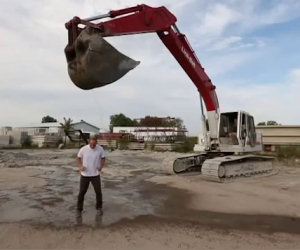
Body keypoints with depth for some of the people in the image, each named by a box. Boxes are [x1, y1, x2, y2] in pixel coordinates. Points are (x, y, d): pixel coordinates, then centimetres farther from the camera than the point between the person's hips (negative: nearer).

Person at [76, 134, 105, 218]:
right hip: (84, 175, 0)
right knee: (81, 192, 5)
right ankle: (79, 210, 26)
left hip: (95, 175, 0)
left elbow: (103, 158, 5)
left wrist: (101, 166, -13)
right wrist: (80, 166, -12)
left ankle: (99, 208, 29)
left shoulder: (100, 149, -12)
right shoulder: (83, 149, -13)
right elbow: (78, 158, 5)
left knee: (98, 192, 5)